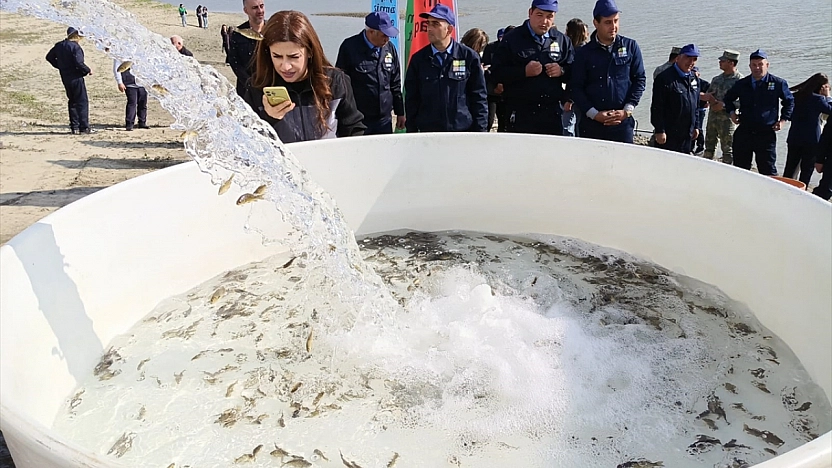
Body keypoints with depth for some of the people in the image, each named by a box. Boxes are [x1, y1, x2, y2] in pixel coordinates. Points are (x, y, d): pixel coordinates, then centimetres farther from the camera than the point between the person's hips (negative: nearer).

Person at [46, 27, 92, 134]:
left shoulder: (59, 46, 10)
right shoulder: (75, 46, -15)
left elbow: (49, 57, 18)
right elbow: (79, 63, -24)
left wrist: (61, 66, 21)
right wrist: (88, 70, -9)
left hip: (65, 78, 8)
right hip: (76, 78, -8)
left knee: (72, 101, 14)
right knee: (82, 102, -3)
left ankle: (74, 127, 13)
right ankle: (84, 127, -6)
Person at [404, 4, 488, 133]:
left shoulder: (469, 57, 1)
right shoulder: (418, 59, 6)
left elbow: (478, 97, 3)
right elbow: (411, 99, 9)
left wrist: (480, 131, -1)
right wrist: (412, 131, 4)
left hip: (463, 130, -1)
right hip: (427, 132, 1)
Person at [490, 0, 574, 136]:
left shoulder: (562, 40, 12)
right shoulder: (512, 39, 1)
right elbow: (497, 72, -4)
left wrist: (562, 71, -6)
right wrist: (524, 72, -17)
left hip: (552, 113, 3)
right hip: (521, 114, -3)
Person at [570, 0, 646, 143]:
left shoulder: (631, 47, 6)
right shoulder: (584, 53, 3)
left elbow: (640, 79, 7)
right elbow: (576, 87, 0)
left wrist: (627, 110, -5)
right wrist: (594, 114, -10)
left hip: (623, 123, 1)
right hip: (591, 124, 0)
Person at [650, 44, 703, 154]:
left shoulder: (694, 79, 13)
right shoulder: (664, 78, -11)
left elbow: (696, 106, 20)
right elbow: (657, 108, -15)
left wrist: (696, 126, 16)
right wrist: (659, 131, -18)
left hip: (687, 135, 7)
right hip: (668, 135, -7)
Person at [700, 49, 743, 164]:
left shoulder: (739, 80, -9)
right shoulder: (717, 79, 13)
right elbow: (707, 95, 14)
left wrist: (724, 105, -20)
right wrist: (713, 101, -8)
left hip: (728, 117, -7)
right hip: (712, 115, 7)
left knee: (728, 149, 0)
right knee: (709, 146, 15)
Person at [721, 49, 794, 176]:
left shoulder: (778, 83, -1)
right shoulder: (742, 84, 6)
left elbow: (789, 102, 13)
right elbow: (728, 99, 24)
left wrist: (783, 120, 3)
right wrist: (731, 112, 8)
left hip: (767, 135, -3)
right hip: (743, 133, 3)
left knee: (768, 170, 1)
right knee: (740, 168, 11)